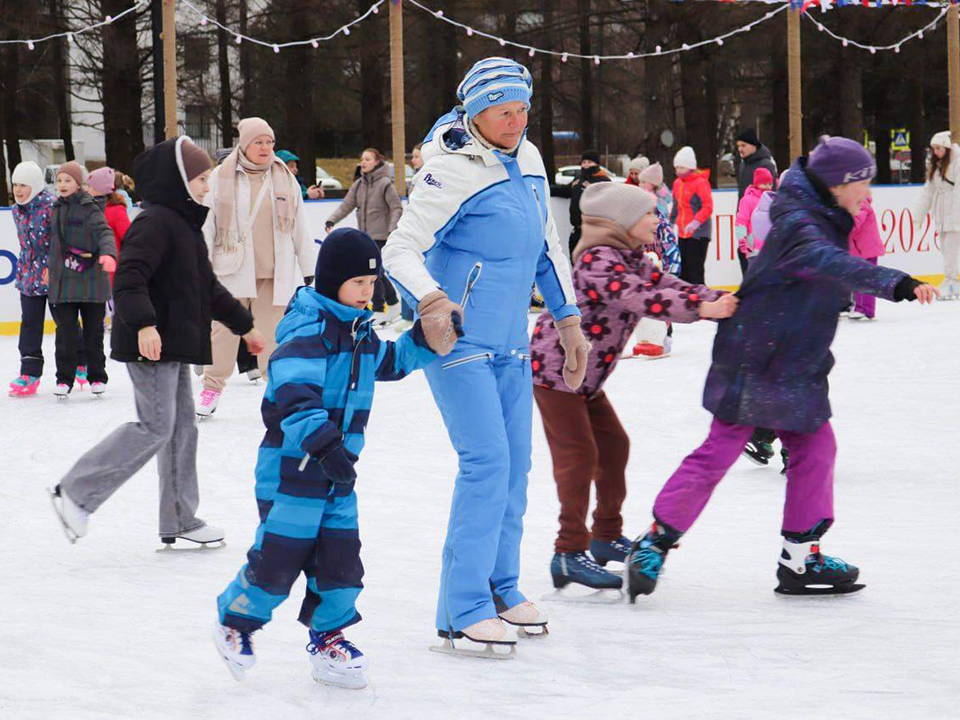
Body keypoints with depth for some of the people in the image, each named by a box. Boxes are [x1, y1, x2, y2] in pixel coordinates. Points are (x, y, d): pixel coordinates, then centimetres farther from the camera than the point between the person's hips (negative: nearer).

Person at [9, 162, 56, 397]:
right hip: (30, 276, 7)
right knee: (30, 324, 3)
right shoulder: (17, 209, 7)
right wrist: (22, 270, 17)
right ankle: (30, 373, 5)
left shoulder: (51, 207, -18)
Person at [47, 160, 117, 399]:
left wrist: (108, 253, -38)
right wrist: (50, 267, 27)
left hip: (91, 281, -4)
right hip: (63, 281, 4)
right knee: (65, 332, -1)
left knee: (93, 331, 6)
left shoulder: (90, 209, -7)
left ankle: (97, 376, 18)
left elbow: (104, 233, -20)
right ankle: (65, 378, 4)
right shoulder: (57, 209, 11)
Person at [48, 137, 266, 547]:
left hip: (174, 345, 10)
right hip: (151, 345, -10)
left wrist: (244, 326, 31)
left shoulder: (186, 225, 18)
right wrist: (144, 324, -37)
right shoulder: (155, 222, -14)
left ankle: (180, 520, 18)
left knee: (182, 425, 12)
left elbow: (208, 288, 28)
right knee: (155, 428, -12)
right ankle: (75, 492, -6)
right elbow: (128, 279, -25)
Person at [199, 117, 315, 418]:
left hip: (275, 273, 1)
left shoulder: (285, 179, 8)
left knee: (273, 334, -1)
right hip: (232, 270, -1)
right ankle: (212, 388, 16)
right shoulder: (220, 178, 1)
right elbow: (205, 227, 3)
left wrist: (310, 270, 11)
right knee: (224, 330, 3)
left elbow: (301, 229, 13)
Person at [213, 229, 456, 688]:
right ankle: (235, 620, 19)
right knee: (281, 552, -3)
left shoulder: (360, 332, 11)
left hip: (338, 467, 8)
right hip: (292, 465, -8)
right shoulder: (307, 331, -19)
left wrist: (425, 340, 14)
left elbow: (391, 362, 30)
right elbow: (294, 394, -32)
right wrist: (322, 441, -44)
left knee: (340, 555, 7)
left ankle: (329, 638, 20)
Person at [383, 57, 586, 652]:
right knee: (487, 463, -14)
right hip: (458, 337, -8)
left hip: (510, 343, 8)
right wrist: (428, 297, -40)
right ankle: (463, 612, -10)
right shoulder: (452, 171, -16)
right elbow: (401, 249, -21)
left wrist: (568, 319, 20)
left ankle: (501, 587, 26)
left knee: (516, 465, 12)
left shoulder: (528, 160, 8)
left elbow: (547, 243, 20)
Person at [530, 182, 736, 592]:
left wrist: (720, 301, -13)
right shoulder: (598, 259, -25)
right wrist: (703, 308, -44)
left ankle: (607, 536, 27)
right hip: (555, 368, -10)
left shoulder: (632, 259, 8)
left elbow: (666, 286, 3)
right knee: (578, 452, -12)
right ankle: (570, 551, -12)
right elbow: (637, 297, -38)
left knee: (613, 444, 14)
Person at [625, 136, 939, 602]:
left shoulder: (826, 222, 9)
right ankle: (656, 542, 3)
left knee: (815, 446, 7)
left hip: (797, 367, 9)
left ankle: (801, 556, 15)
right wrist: (895, 284, -52)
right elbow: (831, 264, -41)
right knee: (720, 451, -6)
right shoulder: (799, 226, -22)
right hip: (755, 362, -9)